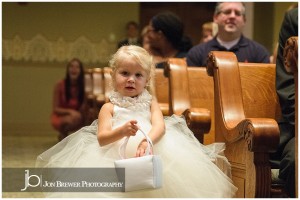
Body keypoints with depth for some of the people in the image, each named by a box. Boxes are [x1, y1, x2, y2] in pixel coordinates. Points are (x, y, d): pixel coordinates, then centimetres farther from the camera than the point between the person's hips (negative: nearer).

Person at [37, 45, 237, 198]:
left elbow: (160, 126, -6)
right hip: (116, 157, -2)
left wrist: (147, 141, -30)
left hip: (151, 151, 2)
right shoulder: (109, 107, 7)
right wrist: (122, 131, -29)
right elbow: (102, 138, -6)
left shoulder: (150, 102, 13)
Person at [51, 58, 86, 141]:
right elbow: (56, 109, -12)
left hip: (75, 115, 3)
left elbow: (82, 109, -10)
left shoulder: (83, 85, -12)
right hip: (59, 117, -3)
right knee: (71, 120, -35)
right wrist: (69, 111, -28)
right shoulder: (60, 85, -17)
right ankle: (62, 134, 0)